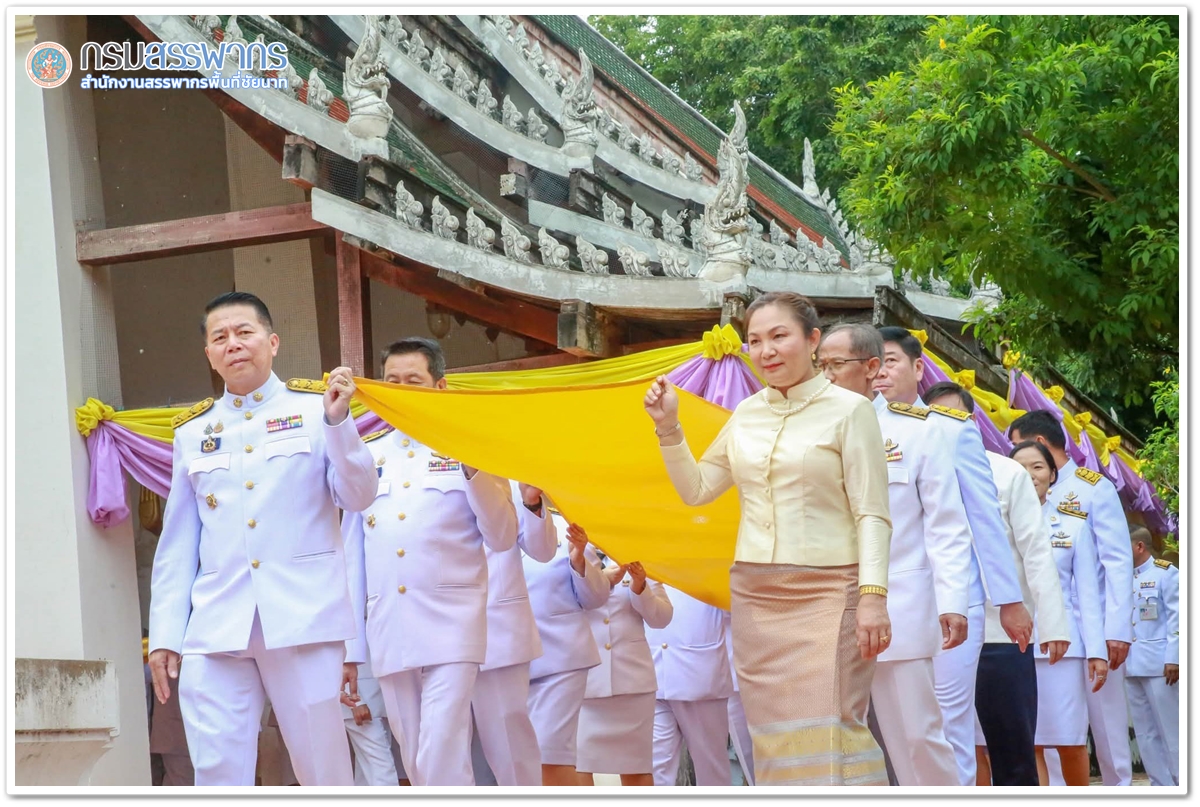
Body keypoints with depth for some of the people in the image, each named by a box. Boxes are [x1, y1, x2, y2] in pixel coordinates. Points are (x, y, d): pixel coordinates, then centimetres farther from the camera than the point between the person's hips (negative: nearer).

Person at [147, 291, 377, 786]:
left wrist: (337, 420, -14)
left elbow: (357, 497, -1)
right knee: (217, 774, -3)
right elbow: (176, 545, 15)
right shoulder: (193, 432, 15)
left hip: (302, 616, -2)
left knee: (323, 764, 1)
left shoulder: (314, 407, 7)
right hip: (216, 626, 2)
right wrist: (164, 634, 8)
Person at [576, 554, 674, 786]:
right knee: (576, 762, -6)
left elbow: (662, 617, 8)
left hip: (632, 676, 2)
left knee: (636, 764, 4)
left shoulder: (637, 557, 11)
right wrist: (603, 579, -21)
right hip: (580, 675, -2)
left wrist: (639, 587, -9)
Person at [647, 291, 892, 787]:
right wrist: (668, 428, 6)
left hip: (827, 592, -5)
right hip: (755, 593, 5)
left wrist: (874, 595, -17)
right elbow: (696, 489, 19)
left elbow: (872, 514, -7)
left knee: (831, 731, -13)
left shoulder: (848, 410, -3)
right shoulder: (746, 415, 12)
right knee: (775, 736, 5)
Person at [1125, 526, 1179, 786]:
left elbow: (1177, 618, -8)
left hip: (1159, 666, -7)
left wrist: (1173, 659, -15)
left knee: (1171, 730, -4)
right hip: (1132, 667, 7)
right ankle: (1162, 788, 12)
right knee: (1145, 734, 7)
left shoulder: (1165, 574, -3)